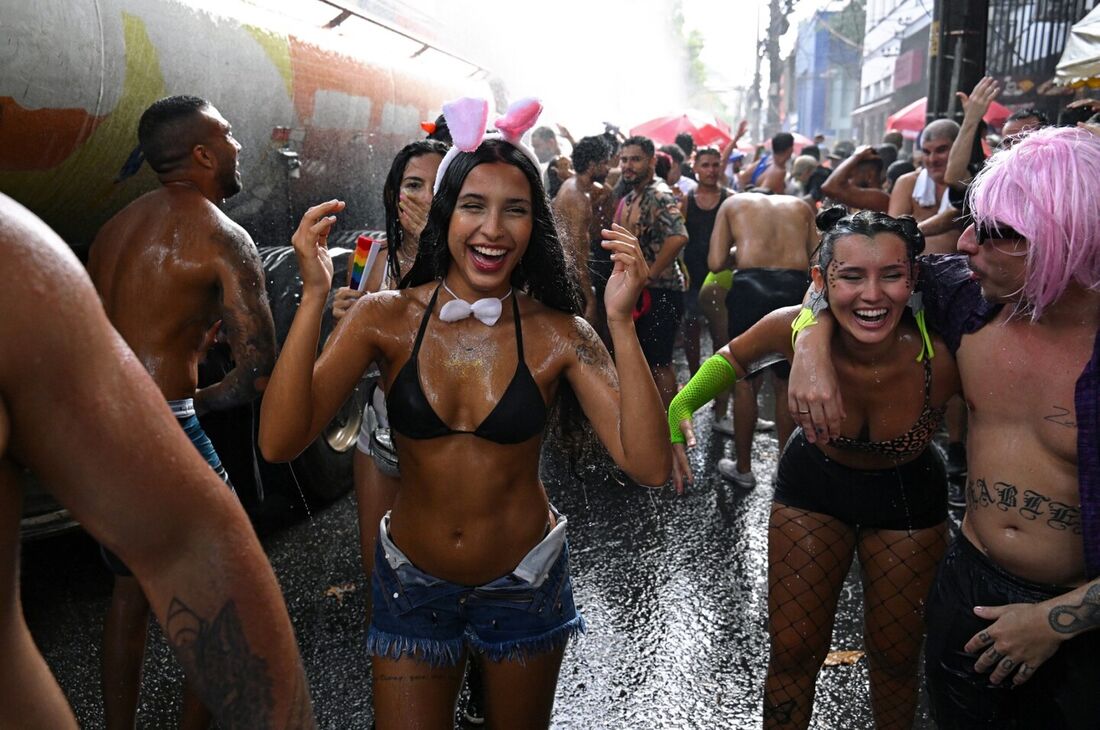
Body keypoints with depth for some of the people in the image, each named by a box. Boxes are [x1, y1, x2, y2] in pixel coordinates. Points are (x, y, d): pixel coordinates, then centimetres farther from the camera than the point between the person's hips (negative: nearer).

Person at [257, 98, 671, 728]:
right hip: (413, 585, 0)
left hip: (523, 586, 1)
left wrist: (622, 324, -31)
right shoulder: (387, 318, -12)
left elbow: (649, 465, -23)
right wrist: (315, 296, -29)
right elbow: (280, 441, -22)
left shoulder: (557, 334, -14)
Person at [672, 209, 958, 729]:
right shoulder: (794, 329, -28)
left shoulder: (941, 357, -33)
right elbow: (735, 357, -6)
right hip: (812, 485, 1)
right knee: (793, 651, 10)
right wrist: (680, 406, -20)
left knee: (895, 658, 19)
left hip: (908, 498, 0)